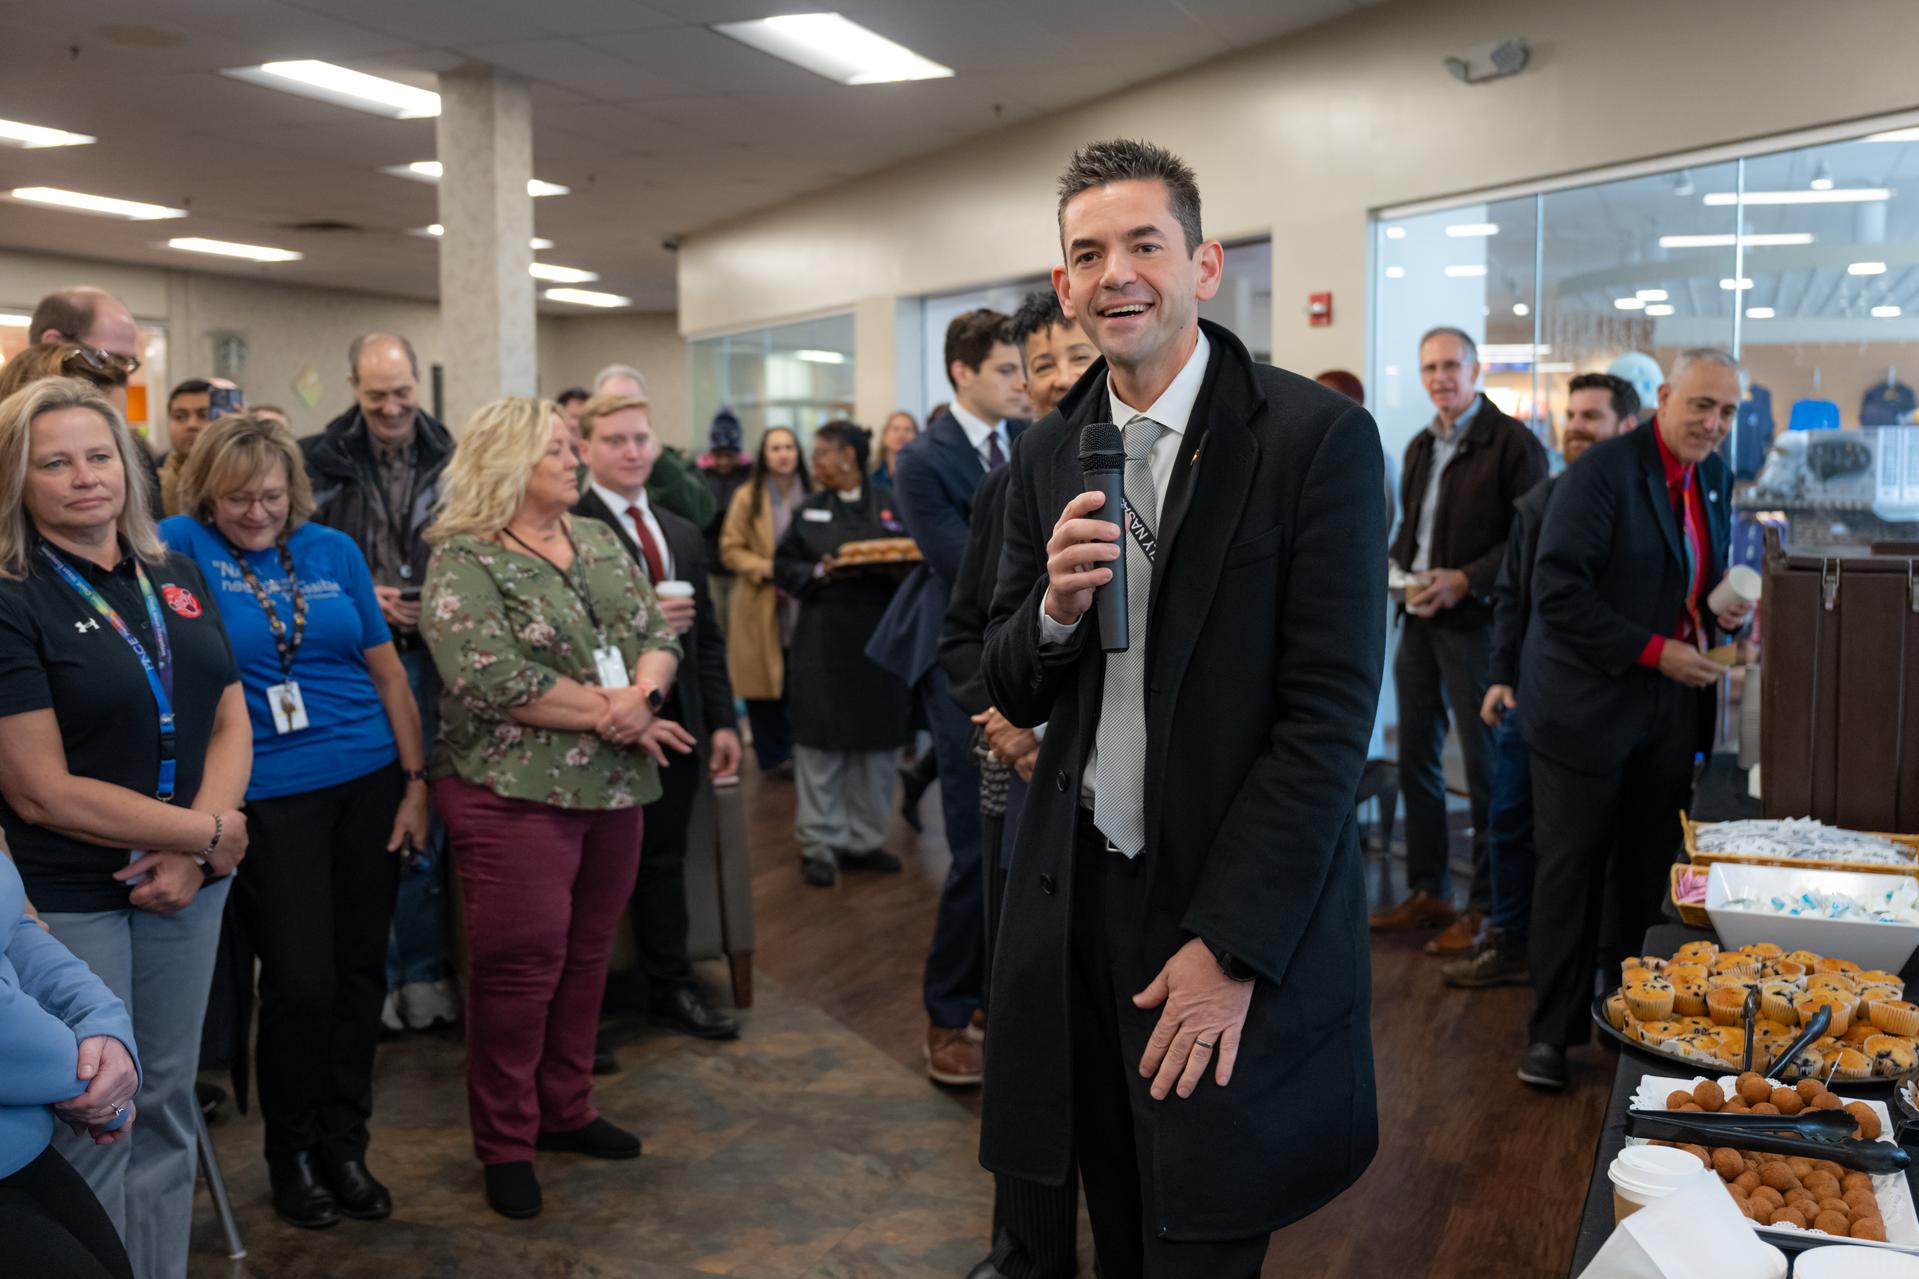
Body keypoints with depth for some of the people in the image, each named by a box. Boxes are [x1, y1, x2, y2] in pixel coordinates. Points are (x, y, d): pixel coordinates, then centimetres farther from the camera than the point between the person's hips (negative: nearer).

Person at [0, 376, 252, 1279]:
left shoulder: (176, 579, 7)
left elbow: (231, 722, 5)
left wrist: (194, 852, -10)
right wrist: (212, 832, -12)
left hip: (188, 888, 5)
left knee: (167, 1108, 15)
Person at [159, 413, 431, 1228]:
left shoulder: (333, 550, 5)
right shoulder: (183, 546, -3)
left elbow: (386, 669, 8)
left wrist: (416, 779, 6)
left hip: (369, 782, 3)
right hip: (268, 799, -3)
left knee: (360, 972, 9)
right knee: (300, 982, -2)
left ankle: (344, 1143, 26)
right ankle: (290, 1151, 22)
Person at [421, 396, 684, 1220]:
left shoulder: (598, 540, 13)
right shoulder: (463, 560, -8)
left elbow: (657, 633, 8)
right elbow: (491, 678, -19)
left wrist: (638, 695, -14)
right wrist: (607, 712, -15)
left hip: (613, 784, 6)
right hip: (517, 790, -6)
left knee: (586, 953, 14)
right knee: (519, 963, 0)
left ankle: (566, 1111, 30)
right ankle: (506, 1144, 16)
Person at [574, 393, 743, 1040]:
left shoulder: (684, 535, 16)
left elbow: (708, 638, 17)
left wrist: (722, 720, 12)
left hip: (674, 720, 6)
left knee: (664, 860, 15)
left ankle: (671, 988, 27)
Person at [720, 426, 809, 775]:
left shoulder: (811, 496, 6)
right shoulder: (747, 497, 0)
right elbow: (730, 549, 0)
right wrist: (765, 568, -14)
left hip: (802, 603, 2)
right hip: (761, 606, -2)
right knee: (765, 682, 0)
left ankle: (794, 751, 13)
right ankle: (773, 755, 12)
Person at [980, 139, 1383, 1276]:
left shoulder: (1317, 437, -11)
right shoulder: (1048, 456, 6)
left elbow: (1330, 712, -14)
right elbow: (1015, 696, 9)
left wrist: (1230, 946, -16)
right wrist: (1056, 608, -14)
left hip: (1245, 923, -5)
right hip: (1081, 897, 5)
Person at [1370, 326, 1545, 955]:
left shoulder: (1511, 442, -8)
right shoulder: (1421, 447, 16)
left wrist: (1465, 580, -20)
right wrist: (1395, 567, 6)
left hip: (1475, 621, -8)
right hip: (1420, 619, 8)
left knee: (1484, 767, -1)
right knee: (1416, 757, 12)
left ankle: (1486, 907, 9)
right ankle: (1428, 892, 24)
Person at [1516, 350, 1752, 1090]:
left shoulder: (1715, 480, 10)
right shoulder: (1603, 474, -15)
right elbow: (1558, 592, -21)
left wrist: (1728, 612, -2)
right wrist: (1656, 652, -22)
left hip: (1671, 712, 7)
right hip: (1587, 708, -7)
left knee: (1649, 869, 12)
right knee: (1572, 871, 1)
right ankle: (1553, 1030, 12)